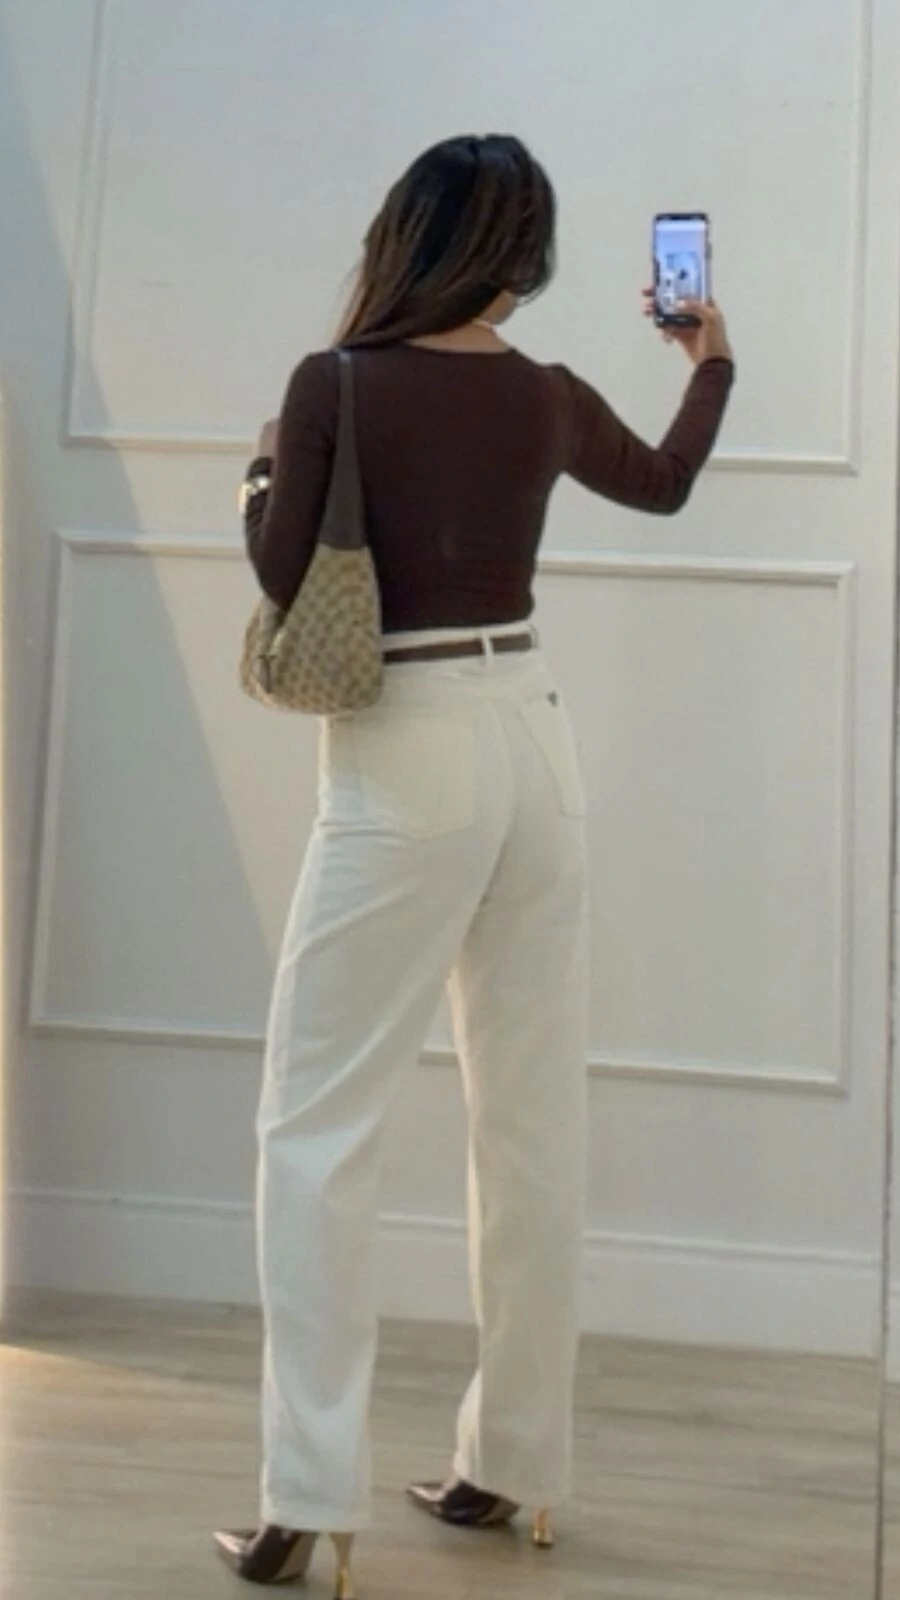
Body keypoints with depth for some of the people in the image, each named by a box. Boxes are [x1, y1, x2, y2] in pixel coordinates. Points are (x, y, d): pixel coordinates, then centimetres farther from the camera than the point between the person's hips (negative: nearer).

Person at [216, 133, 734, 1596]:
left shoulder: (332, 386, -7)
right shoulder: (550, 399, 7)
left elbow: (281, 579, -5)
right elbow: (667, 483, 26)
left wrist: (261, 471, 14)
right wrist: (714, 359, 43)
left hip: (404, 761, -5)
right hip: (532, 743, 5)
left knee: (318, 1121, 0)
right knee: (534, 1116, 11)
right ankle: (516, 1461, 21)